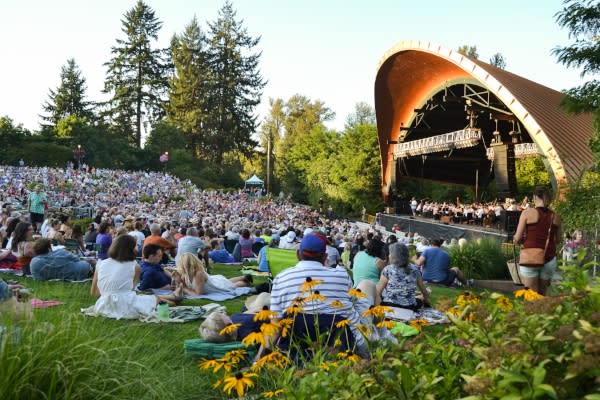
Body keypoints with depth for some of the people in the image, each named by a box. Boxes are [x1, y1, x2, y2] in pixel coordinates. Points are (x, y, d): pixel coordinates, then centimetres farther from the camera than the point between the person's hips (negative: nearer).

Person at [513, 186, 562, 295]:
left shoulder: (527, 213, -7)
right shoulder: (555, 216, 5)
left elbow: (517, 239, -7)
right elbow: (557, 240, 16)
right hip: (549, 260, 4)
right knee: (542, 295, 17)